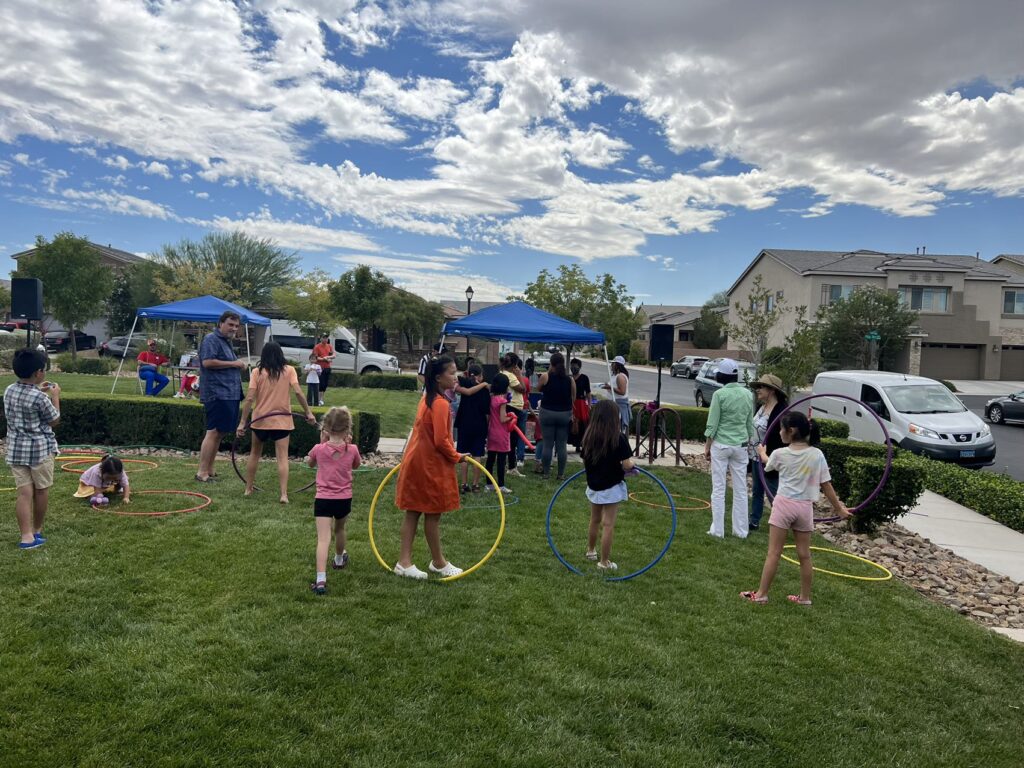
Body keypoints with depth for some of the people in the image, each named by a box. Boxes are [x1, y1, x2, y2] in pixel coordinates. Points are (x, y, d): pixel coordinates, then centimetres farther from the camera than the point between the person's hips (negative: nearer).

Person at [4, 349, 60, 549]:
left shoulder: (9, 391, 3)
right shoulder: (40, 398, -18)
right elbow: (54, 420, -4)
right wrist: (54, 397, 6)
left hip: (16, 449, 6)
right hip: (40, 449, -5)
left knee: (24, 493, 3)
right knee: (41, 490, 12)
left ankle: (27, 536, -3)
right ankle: (37, 530, 25)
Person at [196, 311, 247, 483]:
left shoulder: (226, 341, 23)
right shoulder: (211, 339, -7)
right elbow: (207, 362, -21)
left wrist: (239, 366, 17)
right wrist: (233, 363, -17)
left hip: (230, 394, 10)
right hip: (218, 393, -10)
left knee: (219, 433, 13)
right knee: (213, 432, -10)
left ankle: (209, 470, 21)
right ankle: (202, 472, -6)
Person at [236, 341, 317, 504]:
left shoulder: (257, 372, -2)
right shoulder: (289, 370, -2)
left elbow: (249, 398, -7)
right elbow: (298, 392, -12)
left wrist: (242, 422, -4)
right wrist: (308, 412, -5)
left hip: (260, 420, 1)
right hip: (282, 420, -1)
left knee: (255, 454, 20)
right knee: (282, 457, -2)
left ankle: (248, 489, 27)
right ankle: (284, 494, -11)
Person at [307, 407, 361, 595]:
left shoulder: (319, 449, -8)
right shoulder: (352, 450, -6)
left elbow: (310, 463, 15)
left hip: (323, 499, -2)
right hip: (344, 499, 2)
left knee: (323, 539, -10)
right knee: (339, 529, 28)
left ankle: (321, 580, -22)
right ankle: (339, 559, 53)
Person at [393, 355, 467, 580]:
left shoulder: (427, 398, 8)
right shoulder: (440, 403, -21)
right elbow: (441, 441, -23)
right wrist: (456, 457, -7)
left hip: (417, 461, 9)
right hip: (430, 466, -9)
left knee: (413, 512, 11)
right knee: (432, 514, 5)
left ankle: (404, 562, 16)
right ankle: (438, 563, 20)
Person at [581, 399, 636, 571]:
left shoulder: (589, 437, -3)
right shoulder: (619, 438, -17)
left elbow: (584, 463, 4)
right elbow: (627, 465, -19)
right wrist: (631, 464, 2)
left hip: (593, 486, 5)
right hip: (612, 487, -5)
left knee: (595, 520, 24)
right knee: (608, 525, 4)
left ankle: (591, 551, 42)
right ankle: (604, 562, 12)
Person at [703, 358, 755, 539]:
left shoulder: (720, 394, -12)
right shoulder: (747, 394, 2)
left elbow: (712, 425, -10)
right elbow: (750, 423, 9)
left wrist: (707, 446, 0)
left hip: (721, 445, -4)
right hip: (741, 445, 4)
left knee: (719, 489, 4)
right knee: (741, 489, 12)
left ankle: (718, 530, 8)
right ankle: (740, 530, 18)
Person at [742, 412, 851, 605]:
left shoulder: (780, 454, -6)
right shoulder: (817, 455, -3)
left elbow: (767, 462, 18)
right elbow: (826, 485, 0)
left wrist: (762, 452, 41)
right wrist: (839, 508, 12)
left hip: (784, 504, -2)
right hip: (805, 507, 3)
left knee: (774, 553, 2)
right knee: (804, 555, 12)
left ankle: (761, 594, 7)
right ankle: (805, 597, 22)